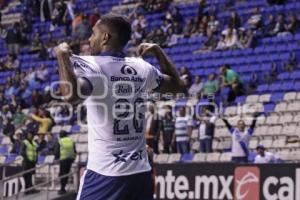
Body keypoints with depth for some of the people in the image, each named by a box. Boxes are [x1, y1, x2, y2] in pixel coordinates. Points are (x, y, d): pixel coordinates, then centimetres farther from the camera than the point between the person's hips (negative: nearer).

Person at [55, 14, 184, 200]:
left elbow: (71, 95, -29)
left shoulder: (92, 66, -9)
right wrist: (158, 51, 33)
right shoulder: (142, 68, 9)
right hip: (141, 173, 6)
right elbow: (178, 85, 26)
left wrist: (63, 55, -14)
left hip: (105, 174, -6)